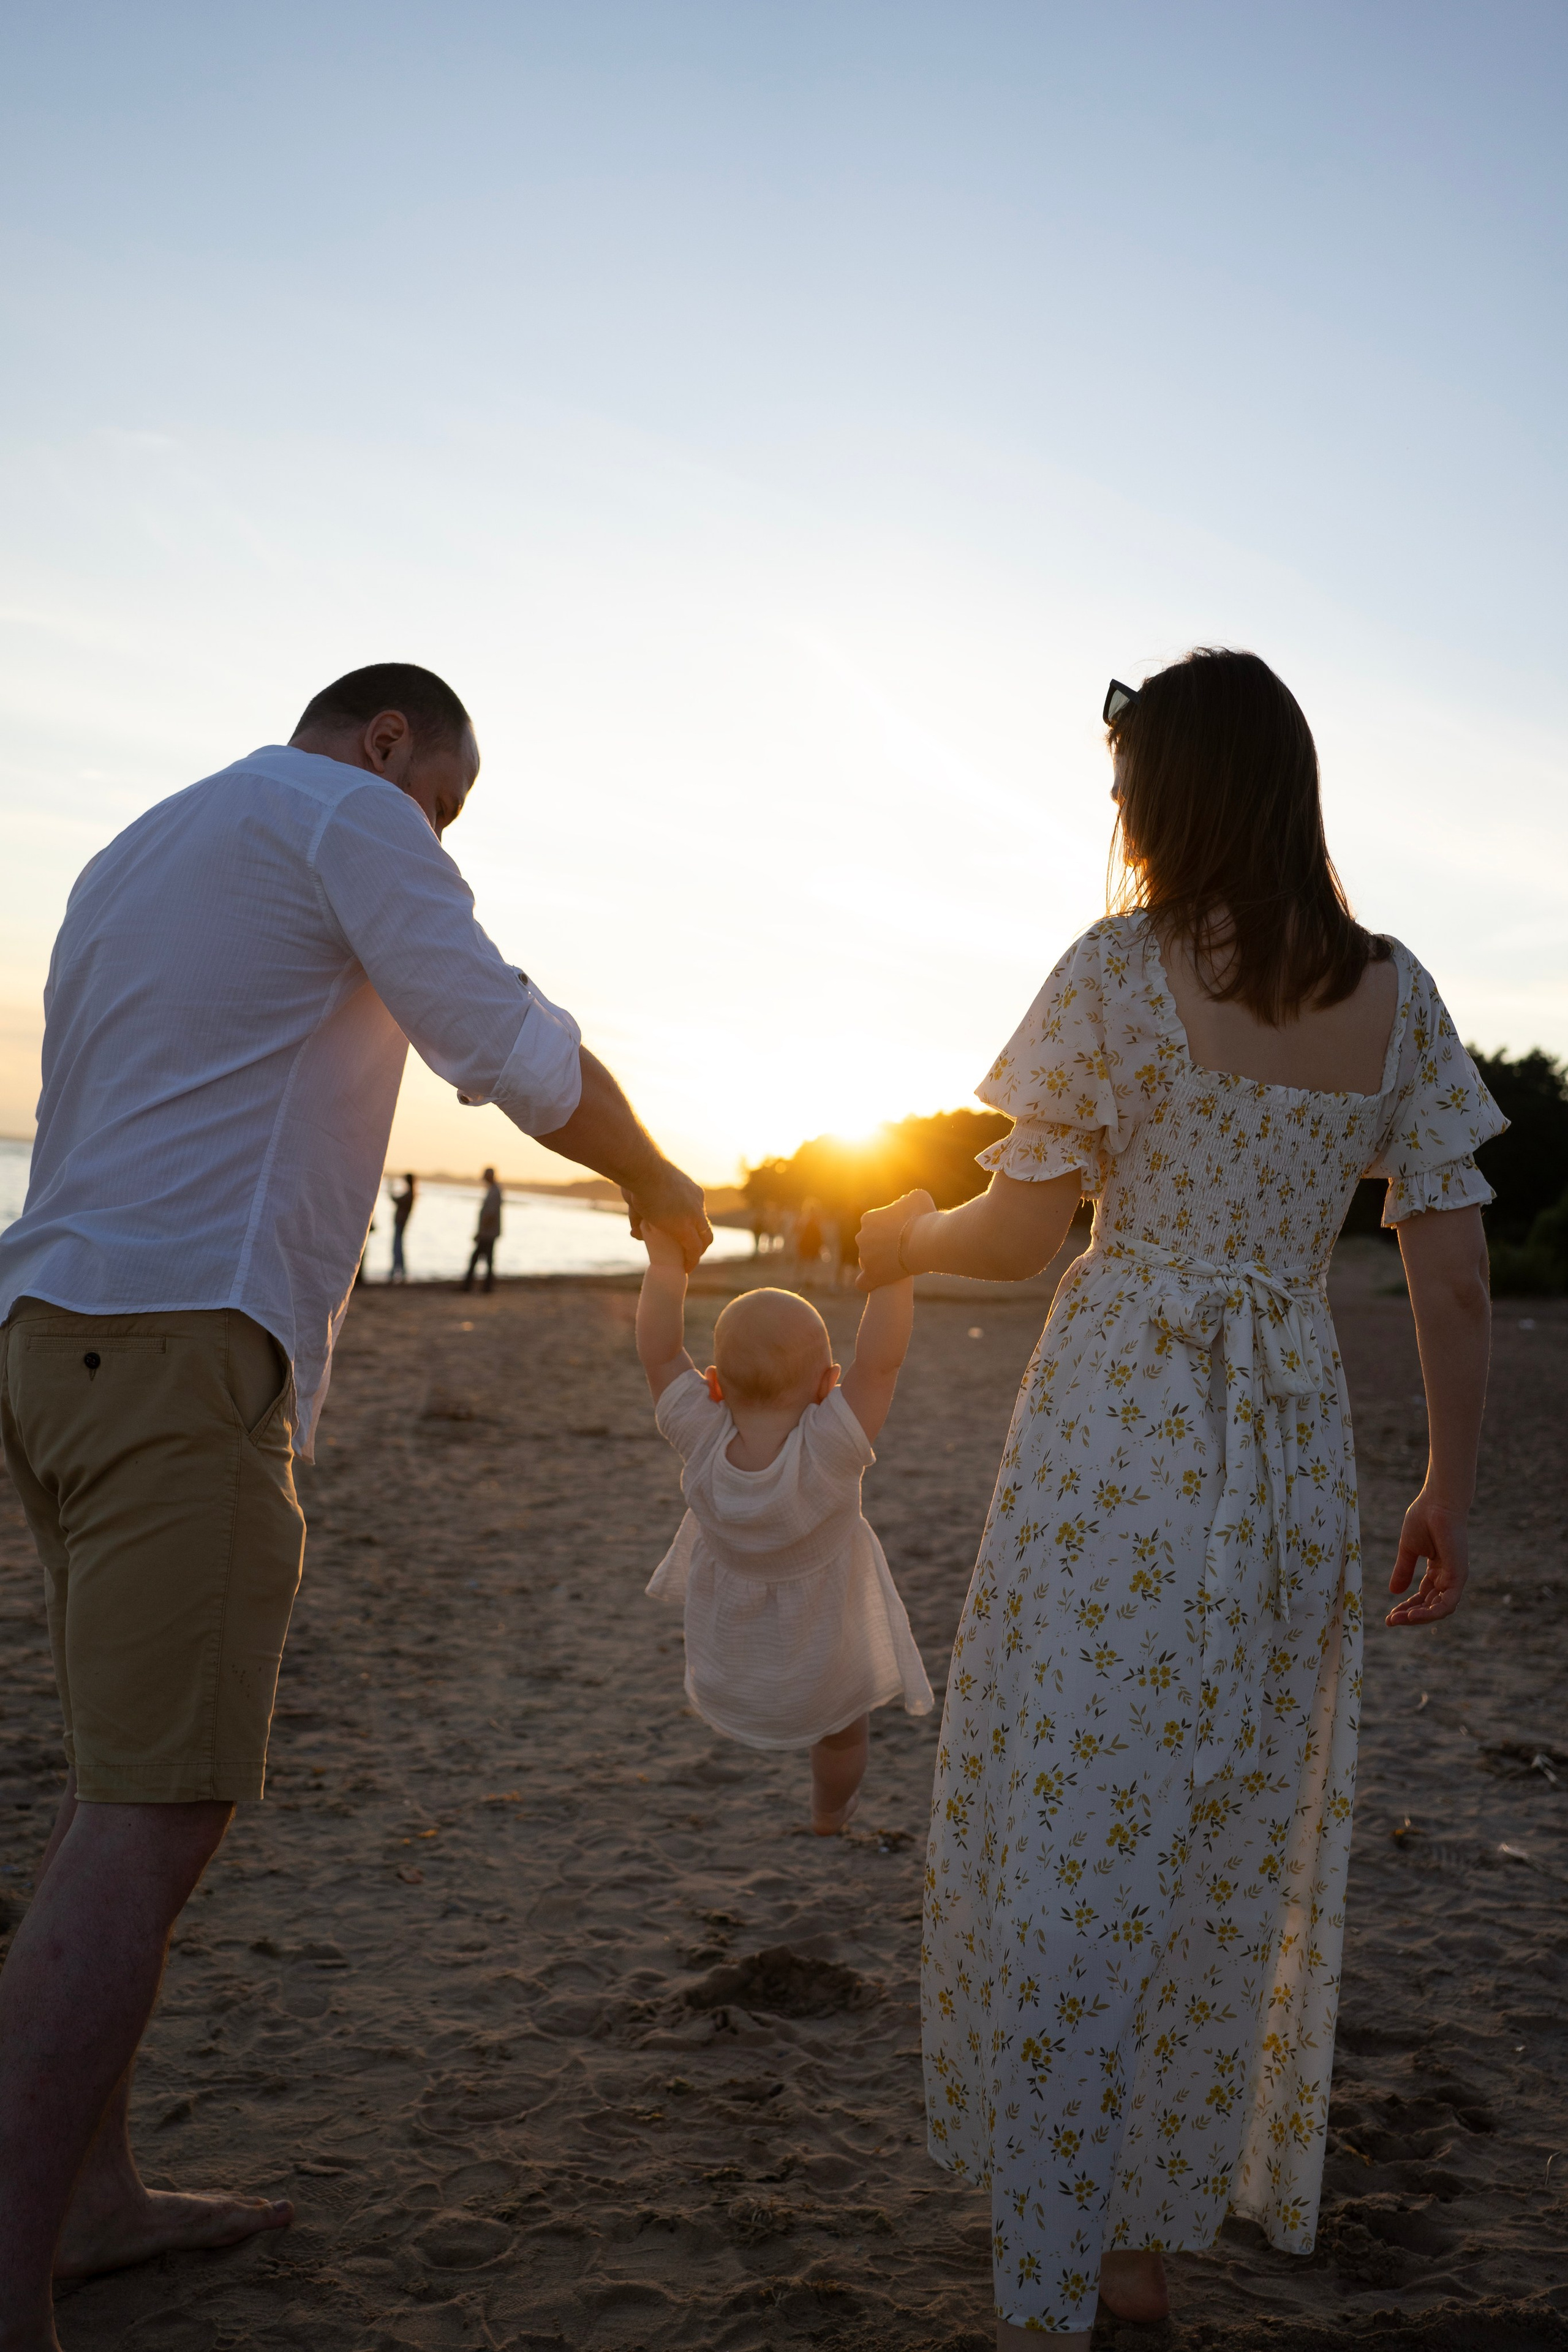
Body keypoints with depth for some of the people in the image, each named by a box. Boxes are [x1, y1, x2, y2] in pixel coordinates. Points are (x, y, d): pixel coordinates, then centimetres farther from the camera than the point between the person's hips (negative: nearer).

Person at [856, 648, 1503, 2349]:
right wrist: (1449, 1491, 12)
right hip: (1294, 1453, 5)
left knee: (1069, 1845, 4)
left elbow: (1020, 1234, -5)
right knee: (1229, 1858, 17)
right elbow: (1455, 1276, 3)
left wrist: (901, 1239, 16)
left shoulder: (1120, 972, -7)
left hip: (1119, 1434, -4)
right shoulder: (1397, 996, 5)